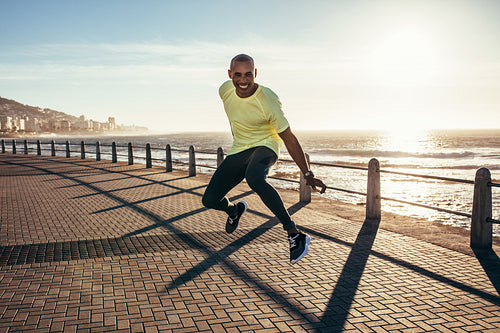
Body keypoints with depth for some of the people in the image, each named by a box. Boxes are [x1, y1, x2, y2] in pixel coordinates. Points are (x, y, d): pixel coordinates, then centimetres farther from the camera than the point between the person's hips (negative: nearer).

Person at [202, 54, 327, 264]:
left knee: (254, 178, -41)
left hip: (264, 146, -5)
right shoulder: (225, 90, -10)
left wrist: (307, 174, -21)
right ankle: (234, 210, 38)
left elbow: (288, 139, -19)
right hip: (238, 150, 6)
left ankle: (295, 235, -31)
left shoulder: (268, 102, -24)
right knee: (210, 200, -2)